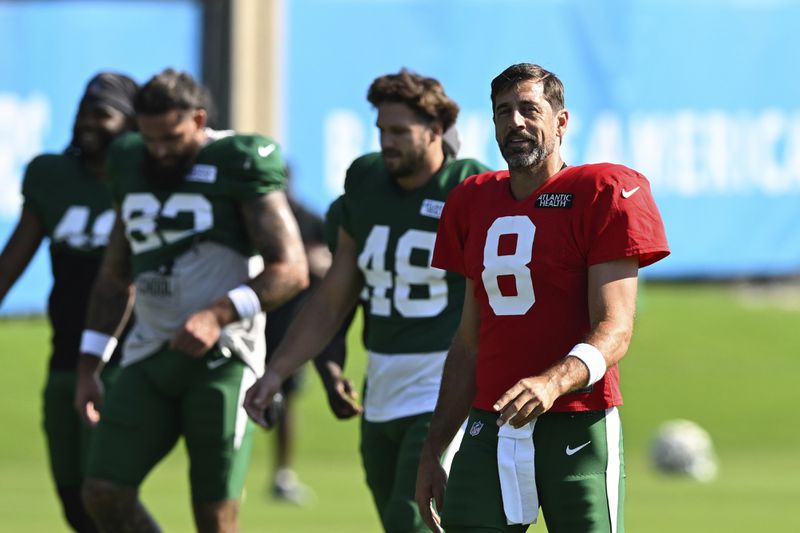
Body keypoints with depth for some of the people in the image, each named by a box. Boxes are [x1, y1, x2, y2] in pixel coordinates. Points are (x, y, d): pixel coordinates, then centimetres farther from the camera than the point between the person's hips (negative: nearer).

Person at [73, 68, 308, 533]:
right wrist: (88, 367, 16)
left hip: (221, 359, -6)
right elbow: (116, 276, 21)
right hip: (151, 355, 6)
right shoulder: (133, 167, 11)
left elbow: (291, 271, -13)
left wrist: (219, 315, -25)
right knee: (105, 493, -6)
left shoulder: (240, 166, -8)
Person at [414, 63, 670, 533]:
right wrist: (432, 452, 18)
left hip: (577, 426, -5)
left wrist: (553, 382, -31)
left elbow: (614, 329, -12)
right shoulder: (476, 203, 15)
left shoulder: (602, 196, -4)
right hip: (490, 429, 5)